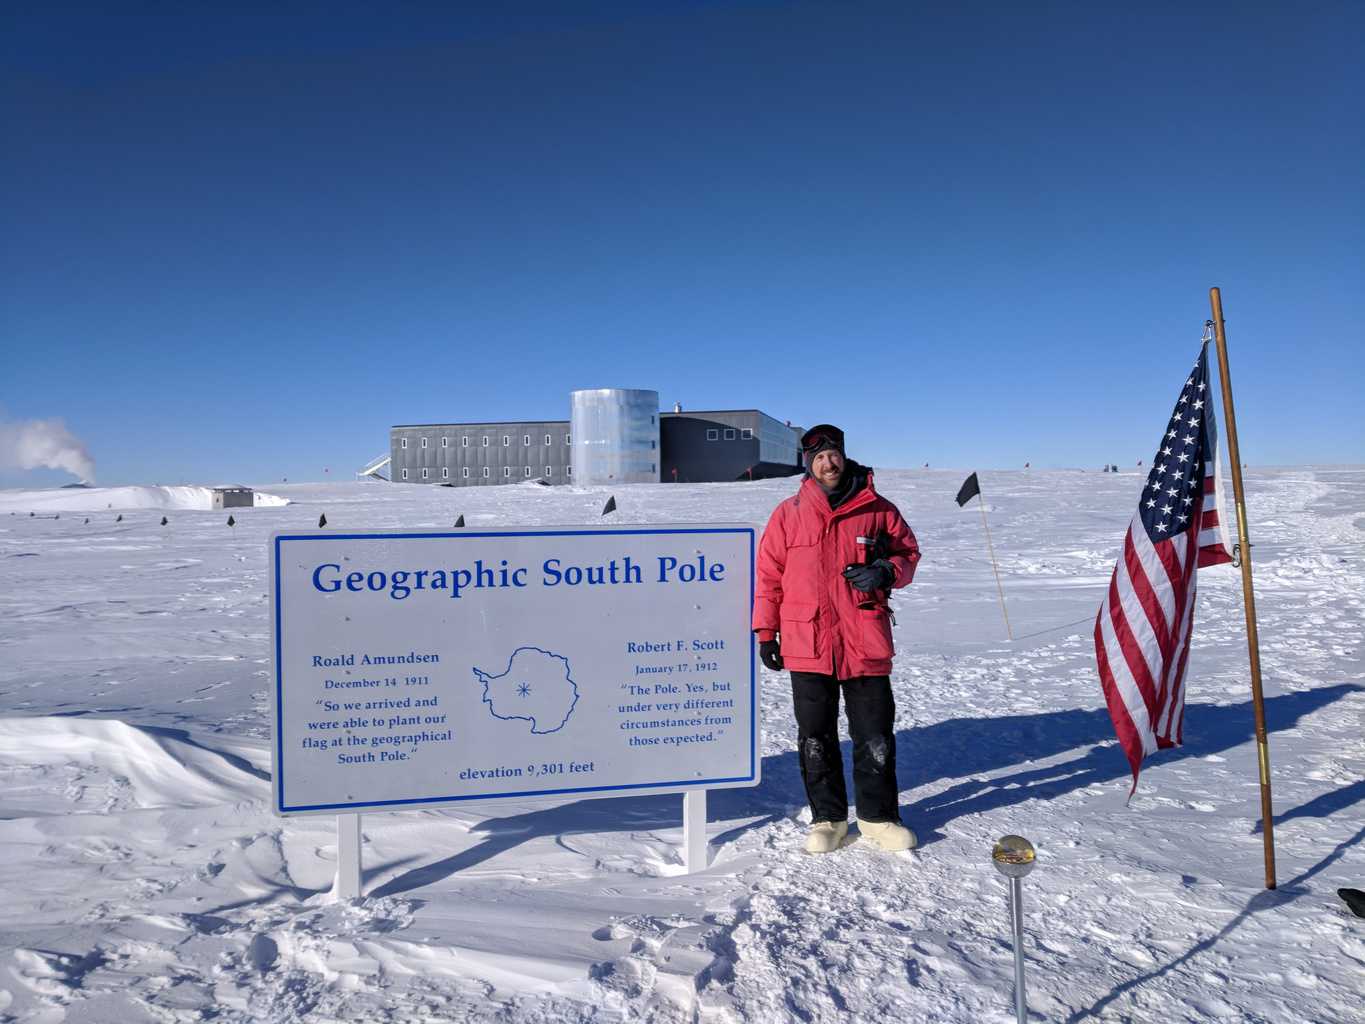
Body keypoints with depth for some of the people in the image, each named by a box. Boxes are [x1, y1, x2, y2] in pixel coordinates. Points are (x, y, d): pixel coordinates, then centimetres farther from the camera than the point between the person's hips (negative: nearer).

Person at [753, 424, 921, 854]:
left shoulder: (878, 509, 4)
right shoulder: (788, 514, 4)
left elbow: (908, 552, 13)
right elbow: (769, 574, 6)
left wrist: (885, 572, -9)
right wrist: (766, 631, 3)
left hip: (866, 644, 0)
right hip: (807, 645, 0)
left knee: (875, 736, 8)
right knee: (816, 739, 9)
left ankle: (878, 816, 26)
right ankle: (828, 818, 24)